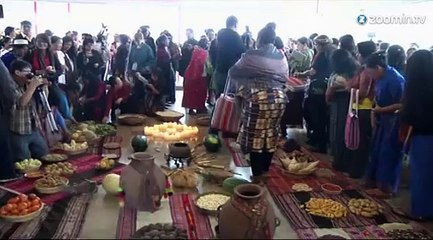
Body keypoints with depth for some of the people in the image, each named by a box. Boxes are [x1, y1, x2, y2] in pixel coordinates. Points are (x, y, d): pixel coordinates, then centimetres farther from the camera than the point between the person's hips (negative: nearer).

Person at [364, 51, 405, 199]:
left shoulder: (394, 79, -24)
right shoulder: (382, 77, 3)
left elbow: (401, 105, -24)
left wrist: (380, 110, -18)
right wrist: (375, 112, 3)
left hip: (394, 121, -9)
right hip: (384, 119, 9)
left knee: (388, 153, 0)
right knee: (378, 150, 16)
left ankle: (385, 188, 12)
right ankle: (375, 181, 30)